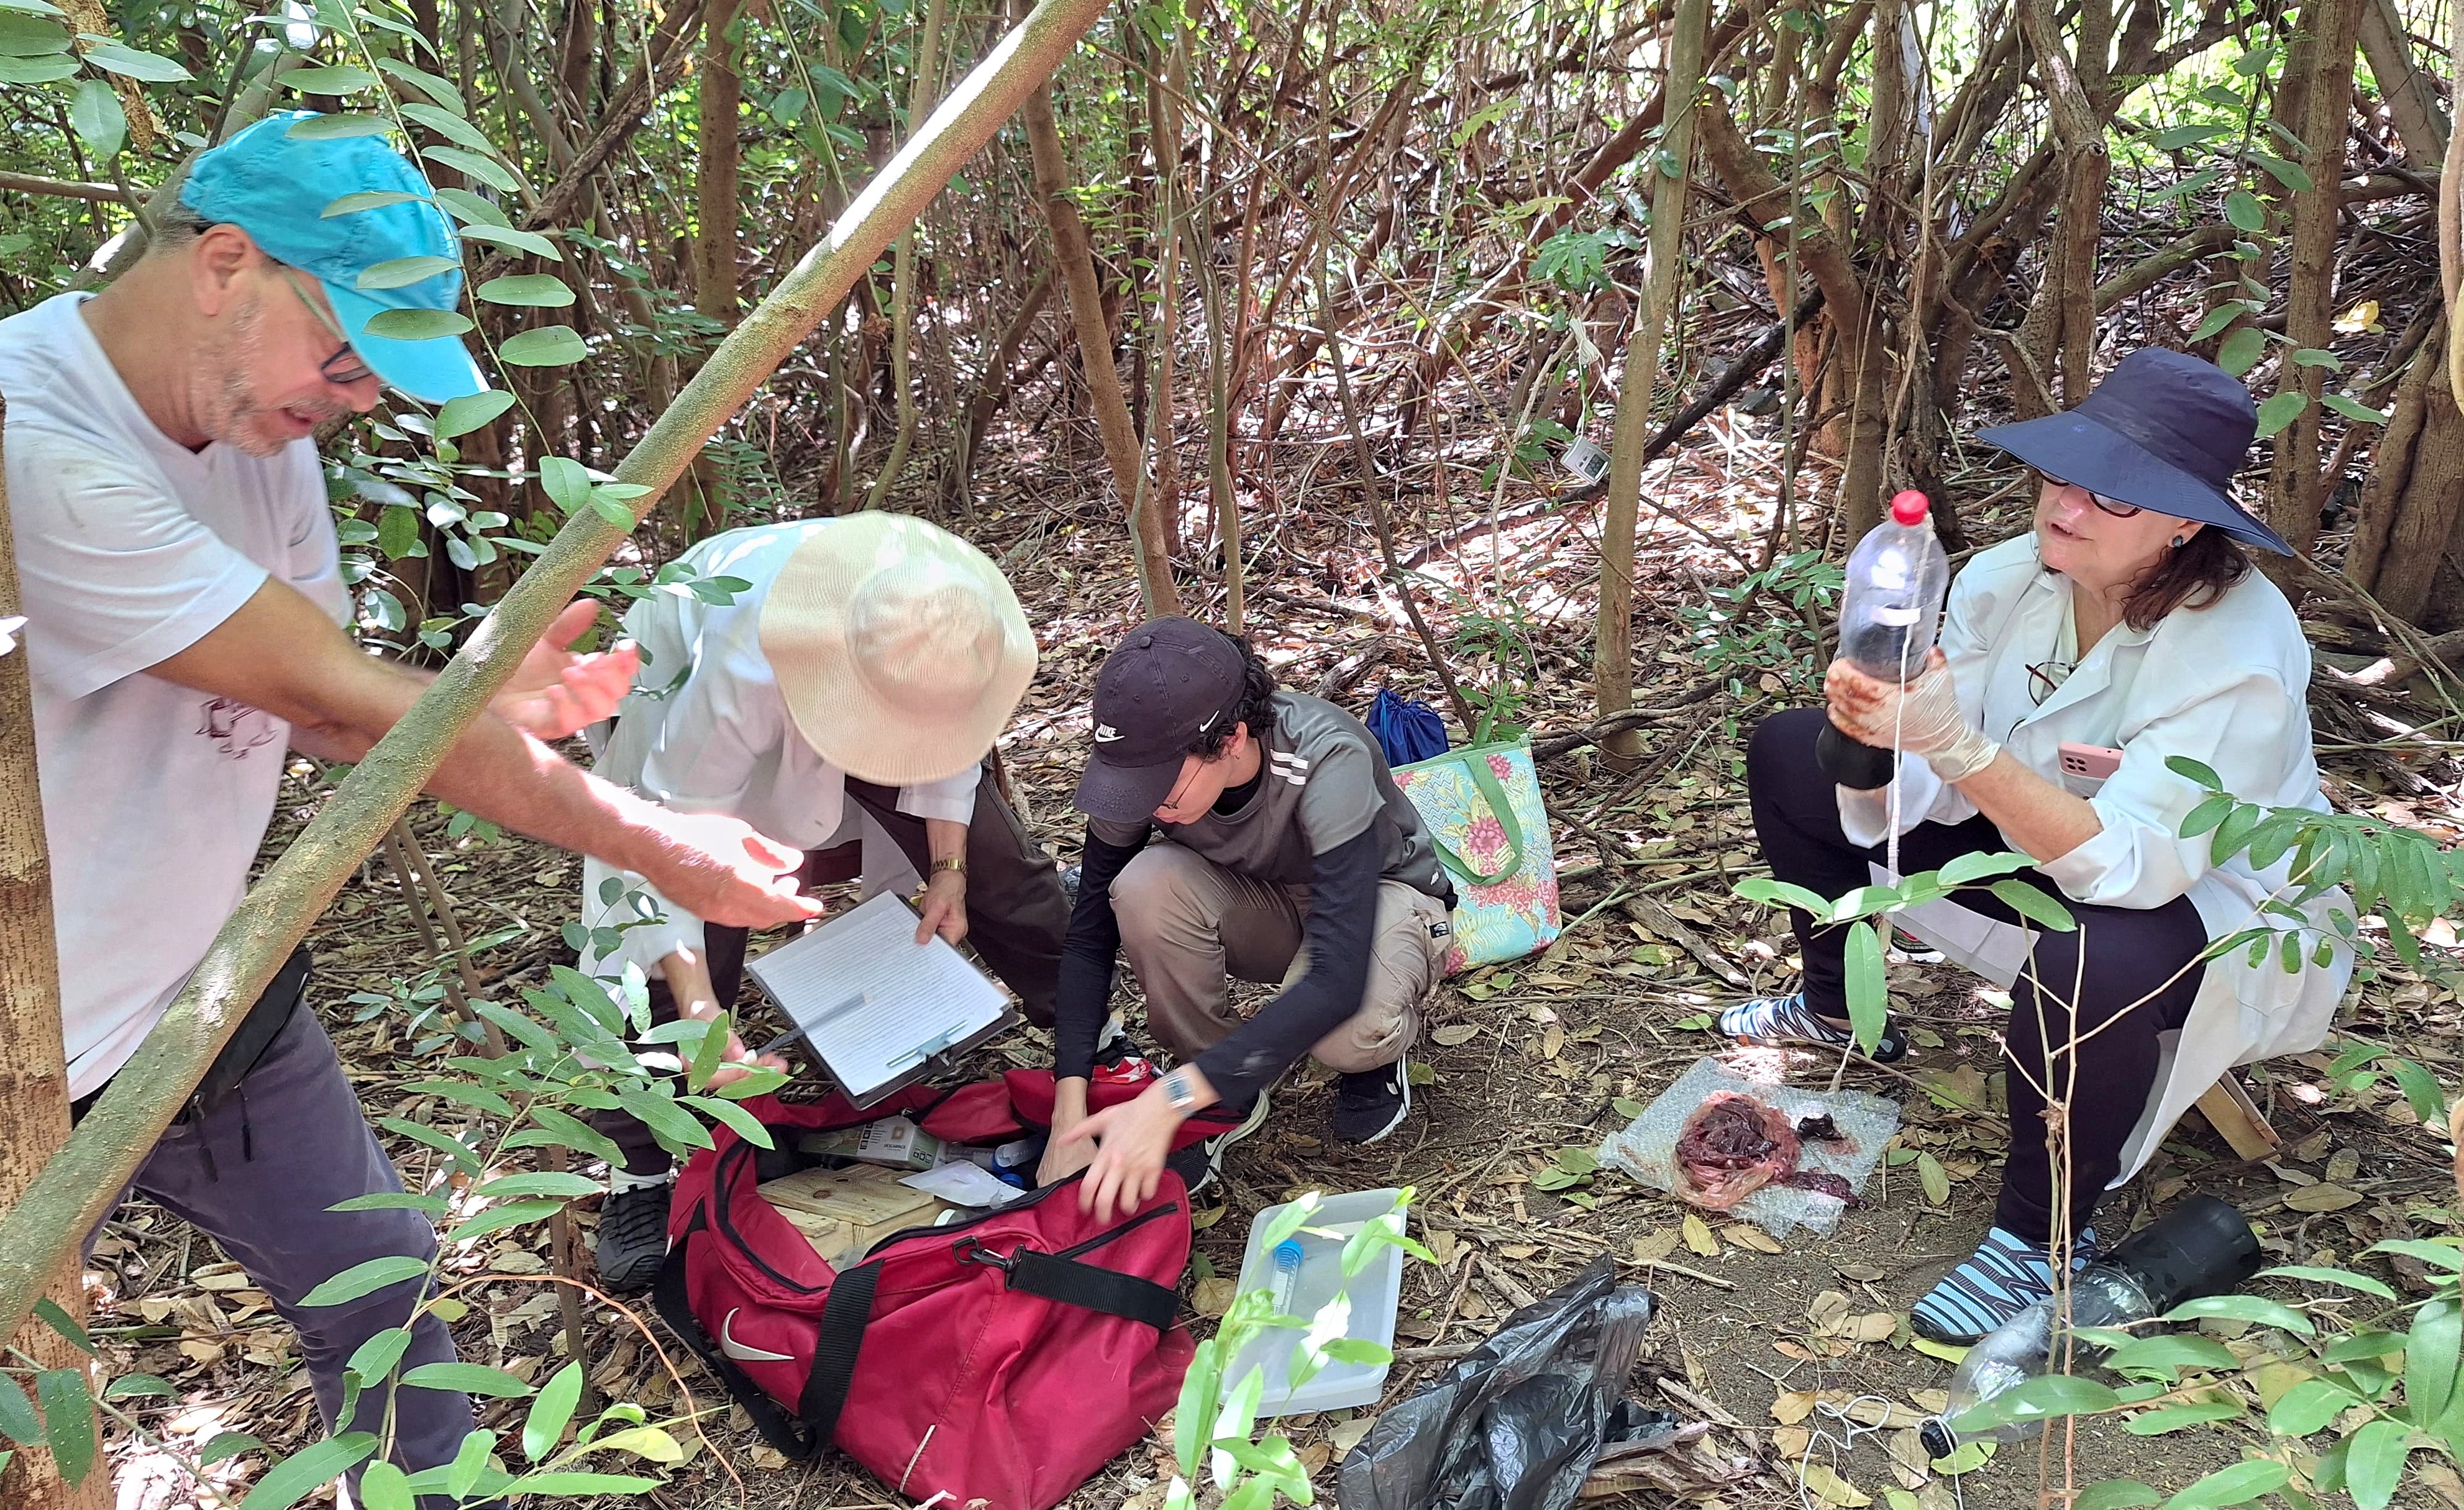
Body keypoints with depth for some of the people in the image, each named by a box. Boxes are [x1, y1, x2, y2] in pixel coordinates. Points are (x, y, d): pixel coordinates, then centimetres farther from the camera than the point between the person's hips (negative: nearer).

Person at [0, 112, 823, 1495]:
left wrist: (476, 708, -17)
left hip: (214, 993, 8)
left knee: (378, 1287, 17)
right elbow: (338, 695, -29)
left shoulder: (262, 421, 0)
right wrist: (651, 844, -24)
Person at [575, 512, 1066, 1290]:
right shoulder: (744, 667, -47)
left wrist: (949, 862, -14)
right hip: (681, 684, -4)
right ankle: (641, 1174, -1)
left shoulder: (966, 629, -33)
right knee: (667, 944, -17)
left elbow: (943, 735, -10)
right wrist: (699, 1011, -44)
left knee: (994, 854, 0)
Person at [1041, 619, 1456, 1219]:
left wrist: (1168, 1101, -49)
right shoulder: (1145, 764, -25)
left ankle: (1379, 1051, 1)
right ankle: (1229, 1101, -7)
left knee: (1347, 1030, -39)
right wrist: (1069, 1112, -29)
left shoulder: (1326, 760, -38)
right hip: (1265, 905, 4)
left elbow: (1338, 982, -44)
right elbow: (1091, 933, -17)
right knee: (1146, 887, -30)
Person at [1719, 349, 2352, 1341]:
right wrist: (1875, 733, -37)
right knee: (1788, 752, 2)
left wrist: (1956, 743, -51)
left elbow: (2125, 868, -40)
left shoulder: (2235, 656, -31)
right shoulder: (2009, 580, -14)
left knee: (2091, 965, -44)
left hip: (2232, 919, -6)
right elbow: (1926, 797, -13)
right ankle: (1837, 1008, 22)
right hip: (2041, 852, 7)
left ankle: (2042, 1238, -15)